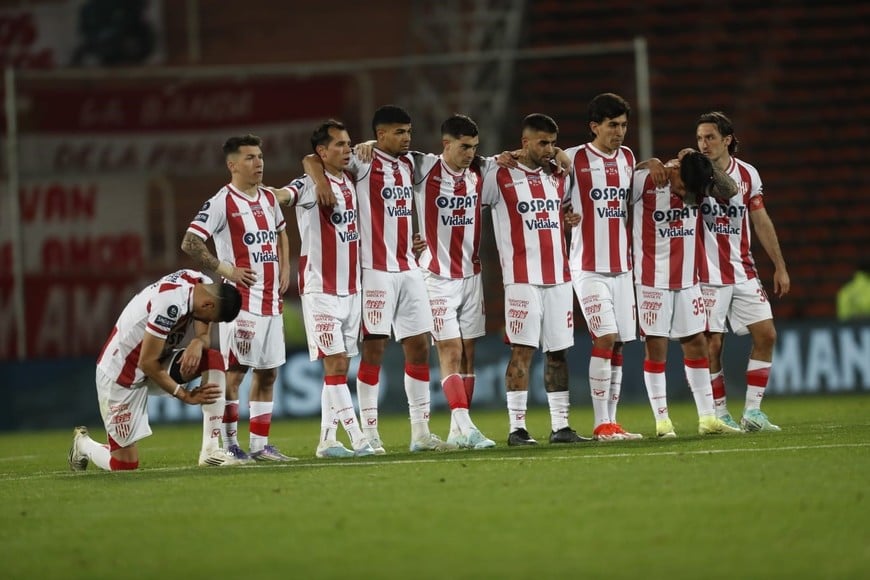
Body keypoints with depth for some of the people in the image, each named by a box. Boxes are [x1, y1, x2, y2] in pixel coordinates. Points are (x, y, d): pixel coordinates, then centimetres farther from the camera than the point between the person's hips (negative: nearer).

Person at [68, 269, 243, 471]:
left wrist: (198, 343, -23)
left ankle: (210, 450, -10)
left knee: (214, 361, -13)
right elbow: (147, 363, -27)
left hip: (153, 365, 9)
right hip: (120, 374, -8)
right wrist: (185, 395, -19)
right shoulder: (171, 303, -33)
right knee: (125, 466, -5)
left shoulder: (204, 285, -7)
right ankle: (83, 444, 27)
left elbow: (205, 337, 1)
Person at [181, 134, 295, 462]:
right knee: (234, 372, -7)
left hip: (271, 301, 8)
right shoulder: (223, 202, -10)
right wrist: (225, 269, -14)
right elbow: (190, 244, -14)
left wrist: (284, 268, 17)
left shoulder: (268, 199, 13)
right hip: (241, 300, -8)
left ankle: (260, 445, 15)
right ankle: (228, 445, -3)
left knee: (267, 373, 9)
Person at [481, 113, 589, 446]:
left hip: (558, 278, 6)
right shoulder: (501, 178, -3)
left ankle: (560, 426, 10)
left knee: (558, 352, 6)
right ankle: (517, 428, -6)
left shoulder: (558, 178, 14)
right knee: (522, 350, -8)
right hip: (522, 279, -6)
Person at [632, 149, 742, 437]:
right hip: (653, 281, -5)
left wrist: (708, 162, -10)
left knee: (697, 345, 7)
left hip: (688, 280, 5)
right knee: (656, 347, -3)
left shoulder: (695, 185, 1)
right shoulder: (644, 181, -13)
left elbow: (730, 190, -1)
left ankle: (707, 418, 12)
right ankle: (662, 421, 1)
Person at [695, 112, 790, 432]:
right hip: (708, 275, -4)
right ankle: (720, 414, 5)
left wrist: (780, 267, 11)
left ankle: (752, 411, 4)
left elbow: (761, 222, 12)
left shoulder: (747, 174, 5)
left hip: (744, 271, 4)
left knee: (766, 334, -2)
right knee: (712, 343, -6)